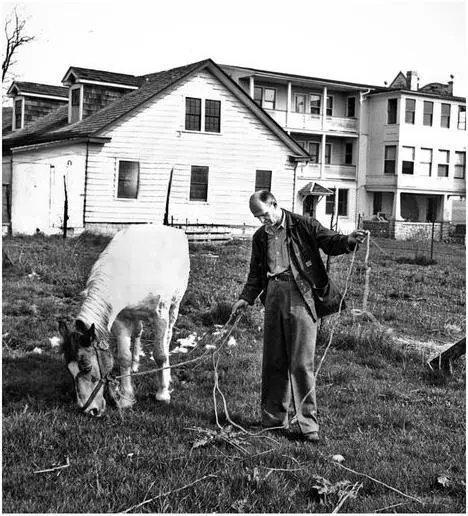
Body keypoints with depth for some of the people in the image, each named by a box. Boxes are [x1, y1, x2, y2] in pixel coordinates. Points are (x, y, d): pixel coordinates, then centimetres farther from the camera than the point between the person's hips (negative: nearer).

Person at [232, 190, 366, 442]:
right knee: (273, 362, 10)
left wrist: (348, 240, -24)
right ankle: (274, 418, 23)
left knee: (302, 363, -6)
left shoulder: (304, 226, 1)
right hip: (273, 297, 5)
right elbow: (256, 274, 22)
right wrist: (246, 298, 10)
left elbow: (330, 242, -4)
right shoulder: (260, 237, 17)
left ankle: (308, 424, 1)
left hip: (300, 296, -5)